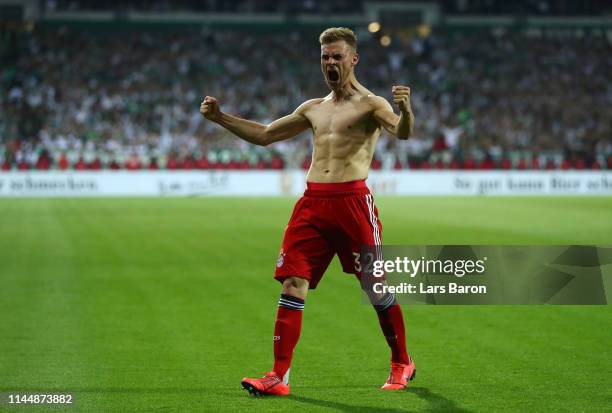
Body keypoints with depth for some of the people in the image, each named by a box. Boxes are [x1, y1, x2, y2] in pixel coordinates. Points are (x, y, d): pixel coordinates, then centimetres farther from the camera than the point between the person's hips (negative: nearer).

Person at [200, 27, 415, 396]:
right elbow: (264, 135, 27)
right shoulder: (314, 109, 21)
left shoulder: (370, 104, 2)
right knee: (292, 285, -4)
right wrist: (220, 118, 18)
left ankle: (402, 365, 19)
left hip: (352, 200, -5)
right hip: (312, 201, 5)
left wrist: (406, 111, -40)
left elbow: (402, 133, -17)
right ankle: (279, 376, -4)